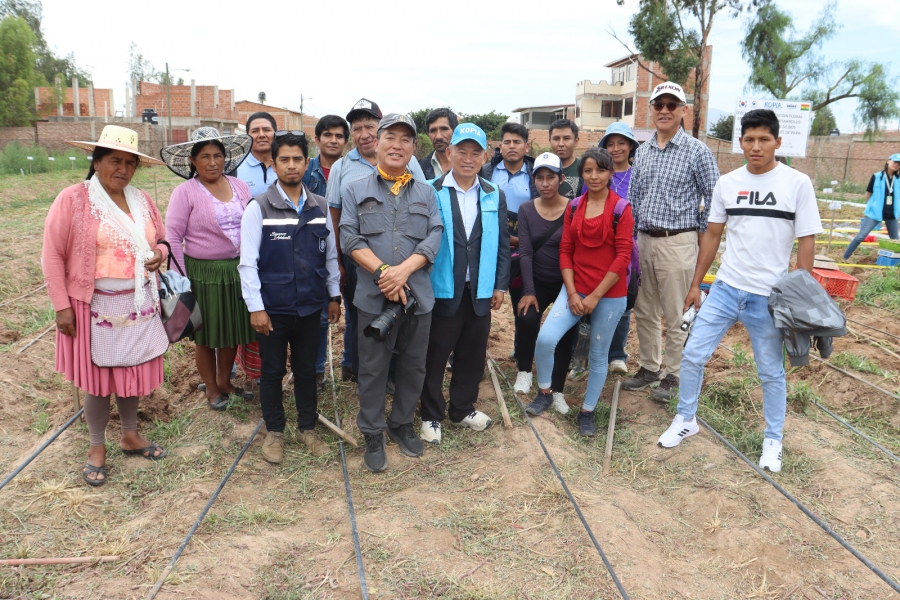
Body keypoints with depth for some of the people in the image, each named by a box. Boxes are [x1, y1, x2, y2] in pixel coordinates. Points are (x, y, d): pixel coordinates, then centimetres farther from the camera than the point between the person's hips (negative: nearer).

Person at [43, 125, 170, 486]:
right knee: (97, 376, 6)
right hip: (95, 306, -4)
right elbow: (52, 256, -9)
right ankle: (97, 447, 24)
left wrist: (160, 254, -7)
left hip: (137, 304, 5)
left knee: (132, 370, 14)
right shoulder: (73, 199, -11)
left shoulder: (141, 200, 5)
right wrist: (61, 306, -11)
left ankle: (130, 435, 33)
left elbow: (160, 241, 17)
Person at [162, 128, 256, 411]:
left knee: (234, 329, 15)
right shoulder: (185, 192, -8)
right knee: (206, 334, 9)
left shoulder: (240, 187, 6)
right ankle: (210, 387, 28)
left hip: (238, 270, 4)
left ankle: (224, 380, 35)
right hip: (204, 273, -4)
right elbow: (173, 237, -9)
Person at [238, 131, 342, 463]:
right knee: (272, 372, 12)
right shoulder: (259, 208, -8)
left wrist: (334, 295, 10)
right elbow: (248, 262, -10)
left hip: (310, 306, 3)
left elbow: (330, 255, 9)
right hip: (273, 307, -3)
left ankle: (307, 428, 32)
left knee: (307, 370, 15)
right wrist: (255, 307, -12)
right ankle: (274, 432, 30)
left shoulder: (320, 207, 2)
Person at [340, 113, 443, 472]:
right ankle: (373, 435, 21)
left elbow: (434, 238, -1)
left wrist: (403, 269, -17)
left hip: (418, 294, 2)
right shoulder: (356, 190, 6)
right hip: (374, 295, -2)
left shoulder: (426, 193, 11)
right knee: (373, 368, 6)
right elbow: (350, 238, -4)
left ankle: (402, 424, 32)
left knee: (413, 365, 12)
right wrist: (381, 272, -17)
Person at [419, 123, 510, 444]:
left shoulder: (494, 196, 6)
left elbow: (502, 243, 9)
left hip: (480, 292, 4)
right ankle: (431, 416, 24)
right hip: (442, 291, -4)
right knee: (434, 356, 7)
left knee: (472, 356, 15)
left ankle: (463, 408, 34)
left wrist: (500, 285, 6)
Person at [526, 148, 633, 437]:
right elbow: (565, 251, 5)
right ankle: (544, 393, 11)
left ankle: (587, 412, 25)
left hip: (609, 295, -3)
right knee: (545, 339, -14)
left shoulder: (621, 208, -6)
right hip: (575, 289, 3)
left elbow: (623, 257, -10)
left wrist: (595, 296, -12)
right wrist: (572, 293, -6)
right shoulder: (574, 207, 7)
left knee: (598, 356, 7)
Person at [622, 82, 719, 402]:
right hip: (643, 241, 6)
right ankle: (649, 367, 28)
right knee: (644, 312, 14)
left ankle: (672, 376, 16)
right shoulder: (642, 152, 12)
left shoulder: (697, 151, -5)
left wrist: (701, 231, -1)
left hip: (678, 242, -6)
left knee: (675, 317, 2)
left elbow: (714, 197, -2)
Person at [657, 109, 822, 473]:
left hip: (769, 297, -3)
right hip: (725, 289, 3)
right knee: (693, 355, 4)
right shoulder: (727, 183, 3)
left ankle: (773, 440, 28)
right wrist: (695, 285, 9)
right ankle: (686, 420, 25)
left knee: (771, 372, 9)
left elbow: (806, 242, -4)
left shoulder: (797, 183, -6)